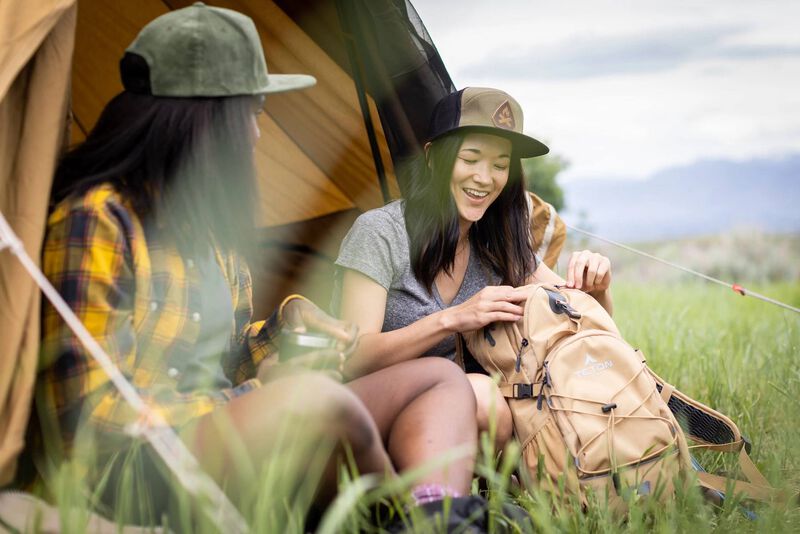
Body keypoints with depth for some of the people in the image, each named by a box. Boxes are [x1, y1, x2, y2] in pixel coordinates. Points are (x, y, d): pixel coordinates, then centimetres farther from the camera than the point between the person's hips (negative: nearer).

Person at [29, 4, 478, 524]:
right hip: (138, 471, -10)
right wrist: (257, 390, -14)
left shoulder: (206, 221, 16)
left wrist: (281, 327, 2)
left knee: (441, 378, 3)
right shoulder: (95, 221, -12)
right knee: (318, 402, -38)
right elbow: (91, 417, -16)